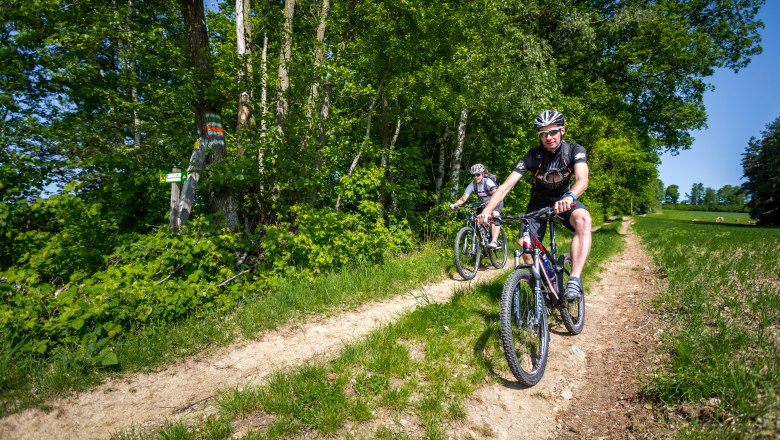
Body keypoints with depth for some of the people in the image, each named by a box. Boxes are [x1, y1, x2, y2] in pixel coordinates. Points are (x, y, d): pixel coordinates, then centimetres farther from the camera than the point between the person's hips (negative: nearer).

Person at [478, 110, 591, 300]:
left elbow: (582, 180, -35)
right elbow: (506, 185, -28)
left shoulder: (574, 150, -18)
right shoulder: (533, 156, -20)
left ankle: (574, 280, -36)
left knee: (583, 220, -35)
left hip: (564, 200, -1)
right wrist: (487, 210, -44)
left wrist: (569, 197, -58)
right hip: (539, 203, 1)